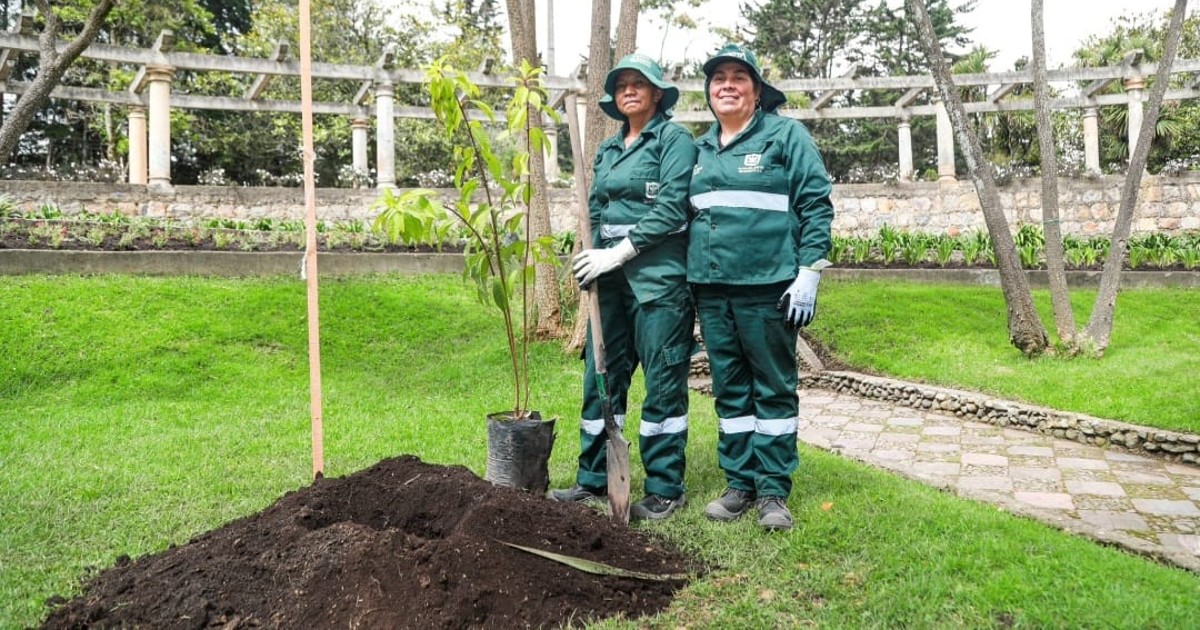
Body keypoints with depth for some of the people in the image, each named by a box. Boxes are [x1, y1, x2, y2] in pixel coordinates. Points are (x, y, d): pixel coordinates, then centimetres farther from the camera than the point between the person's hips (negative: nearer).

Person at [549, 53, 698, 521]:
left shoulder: (674, 139, -2)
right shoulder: (607, 149, 19)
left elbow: (670, 208, -13)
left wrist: (618, 253, -14)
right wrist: (593, 259, 1)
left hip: (658, 275, -7)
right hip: (611, 278, 7)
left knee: (663, 382, -1)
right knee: (600, 377, 9)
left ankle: (665, 489, 10)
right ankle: (593, 479, 22)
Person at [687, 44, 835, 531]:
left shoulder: (785, 135, -1)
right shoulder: (701, 149, 15)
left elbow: (817, 204, -5)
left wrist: (808, 273, -12)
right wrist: (688, 279, 17)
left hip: (767, 287, -5)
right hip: (711, 289, 6)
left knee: (774, 389, 3)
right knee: (729, 390, 11)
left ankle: (773, 491, 12)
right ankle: (739, 485, 21)